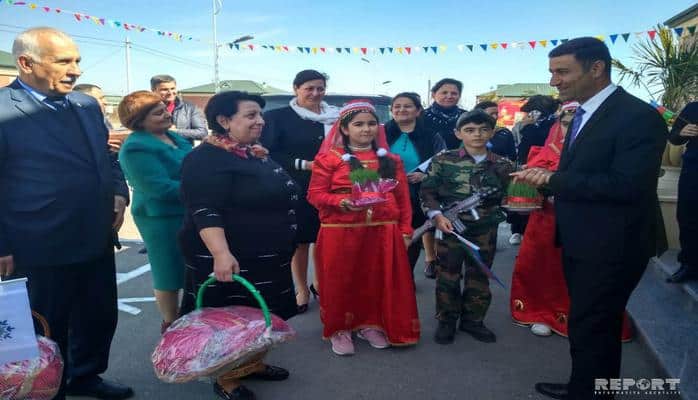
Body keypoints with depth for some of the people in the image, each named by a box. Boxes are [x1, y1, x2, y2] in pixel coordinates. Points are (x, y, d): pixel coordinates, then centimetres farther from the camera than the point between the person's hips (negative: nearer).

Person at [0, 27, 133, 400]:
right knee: (49, 330, 13)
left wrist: (118, 193, 1)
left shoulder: (87, 104, 7)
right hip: (42, 247, -7)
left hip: (96, 239, 7)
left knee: (101, 316, 20)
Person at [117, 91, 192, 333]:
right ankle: (171, 325, 25)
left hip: (186, 213, 9)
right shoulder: (137, 148, -19)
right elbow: (161, 188, -26)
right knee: (170, 272, 6)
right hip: (161, 218, -9)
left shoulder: (172, 137, 9)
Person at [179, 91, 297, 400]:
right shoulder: (207, 159, -19)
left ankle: (252, 364, 37)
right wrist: (221, 253, -37)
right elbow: (205, 212, -29)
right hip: (232, 260, -9)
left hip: (265, 258, 9)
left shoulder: (254, 153, 10)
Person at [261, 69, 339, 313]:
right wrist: (304, 164, -15)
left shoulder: (336, 117, 10)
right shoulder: (278, 117, -1)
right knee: (299, 241, 4)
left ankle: (319, 283, 28)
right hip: (297, 191, -3)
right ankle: (302, 289, 21)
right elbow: (269, 154, -7)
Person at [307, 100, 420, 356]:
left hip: (383, 232, 3)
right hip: (340, 232, -3)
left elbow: (403, 198, 10)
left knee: (378, 281, 10)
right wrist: (340, 202, -21)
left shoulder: (391, 160, 10)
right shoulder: (329, 159, -2)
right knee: (341, 282, 5)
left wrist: (405, 230, 4)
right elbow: (315, 194, -4)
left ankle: (370, 325, 30)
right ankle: (339, 329, 22)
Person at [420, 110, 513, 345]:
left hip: (486, 231, 2)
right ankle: (446, 321, 22)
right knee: (448, 276, 6)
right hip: (450, 227, -2)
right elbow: (427, 192, -4)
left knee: (479, 277, 12)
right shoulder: (443, 160, -3)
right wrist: (437, 215, -15)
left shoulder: (503, 165, 4)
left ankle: (473, 320, 29)